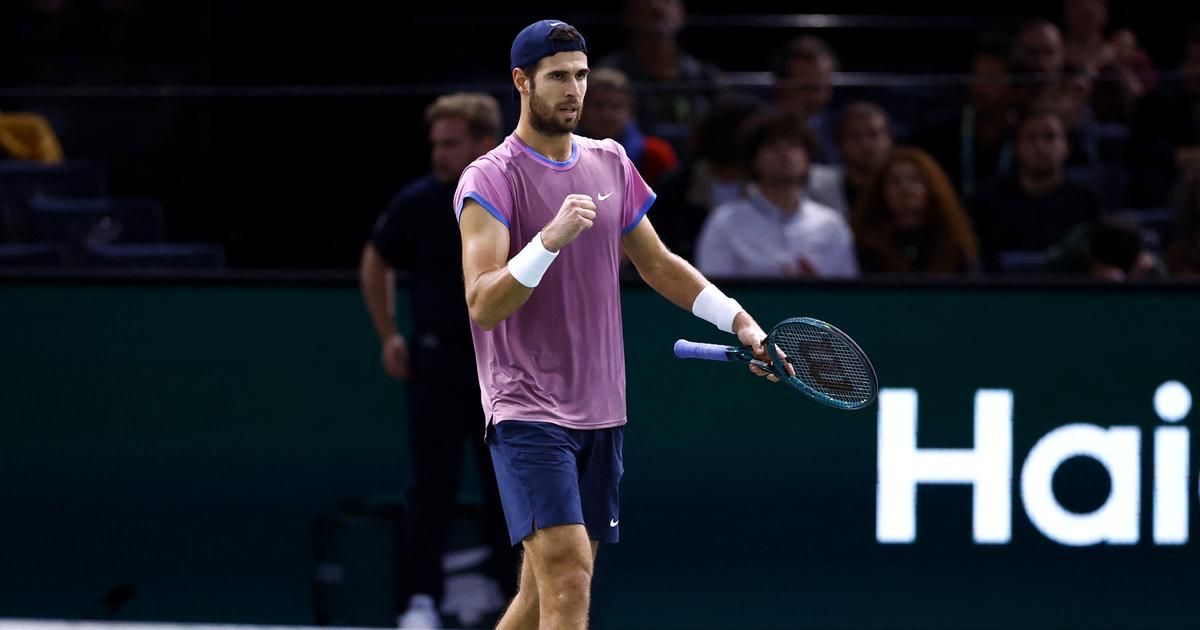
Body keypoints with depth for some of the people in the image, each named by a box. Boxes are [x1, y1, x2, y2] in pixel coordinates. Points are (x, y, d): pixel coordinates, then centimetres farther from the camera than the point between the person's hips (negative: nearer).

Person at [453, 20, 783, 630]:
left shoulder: (610, 163, 12)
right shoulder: (489, 180, -9)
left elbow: (657, 263, 23)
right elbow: (482, 305, -19)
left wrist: (737, 319, 14)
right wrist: (549, 240, -32)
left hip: (600, 412, 7)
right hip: (528, 411, -7)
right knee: (568, 574, -19)